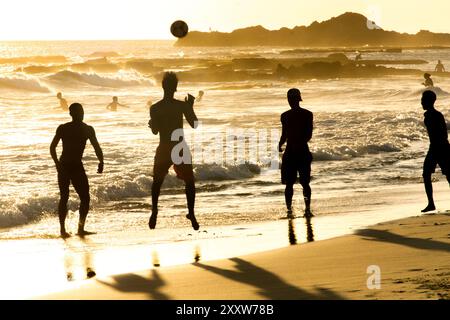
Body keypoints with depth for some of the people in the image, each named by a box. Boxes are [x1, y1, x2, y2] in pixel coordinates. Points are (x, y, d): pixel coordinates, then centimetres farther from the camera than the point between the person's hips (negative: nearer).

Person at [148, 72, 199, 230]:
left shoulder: (154, 108, -5)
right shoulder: (182, 105, -8)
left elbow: (155, 131, -1)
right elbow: (194, 124, -1)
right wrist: (191, 107, 10)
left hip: (164, 150, 1)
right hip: (180, 149, -1)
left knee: (157, 181, 20)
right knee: (189, 182, 12)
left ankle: (154, 212, 11)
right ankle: (191, 214, 1)